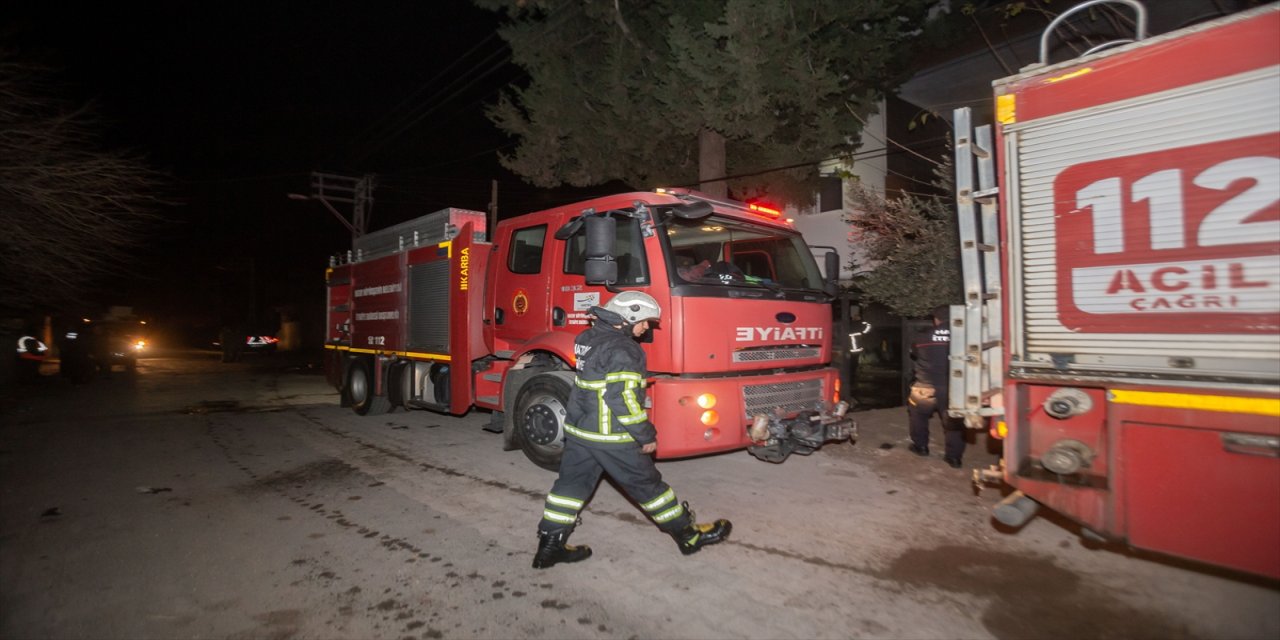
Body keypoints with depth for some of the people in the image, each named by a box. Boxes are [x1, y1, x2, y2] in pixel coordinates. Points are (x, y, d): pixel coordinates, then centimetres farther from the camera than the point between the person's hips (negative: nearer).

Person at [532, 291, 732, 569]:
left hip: (577, 429, 8)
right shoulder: (622, 349, -20)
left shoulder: (588, 338, 8)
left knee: (572, 484, 13)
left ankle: (549, 546, 18)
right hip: (611, 437, -8)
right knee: (647, 484, 5)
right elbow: (623, 398, -24)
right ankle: (688, 535, 20)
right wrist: (646, 435, -16)